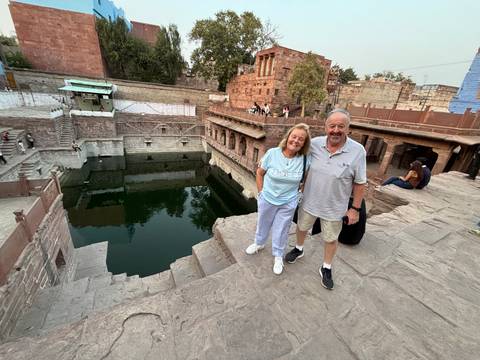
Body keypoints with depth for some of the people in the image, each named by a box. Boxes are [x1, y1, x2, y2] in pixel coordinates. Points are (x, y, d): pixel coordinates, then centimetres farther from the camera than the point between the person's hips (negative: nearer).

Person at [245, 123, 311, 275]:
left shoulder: (304, 160, -14)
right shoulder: (272, 153, -17)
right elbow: (260, 173, -6)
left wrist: (298, 192, 2)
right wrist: (261, 192, -4)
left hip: (288, 203, 0)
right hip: (267, 199, 1)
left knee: (281, 230, 16)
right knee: (263, 223, 23)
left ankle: (278, 256, 41)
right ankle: (259, 243, 52)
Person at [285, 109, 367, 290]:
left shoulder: (357, 151, -18)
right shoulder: (314, 144, -12)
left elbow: (360, 183, -9)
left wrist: (355, 208, -6)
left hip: (334, 208, -2)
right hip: (309, 201, 2)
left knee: (330, 239, 18)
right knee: (302, 227, 23)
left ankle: (326, 268, 43)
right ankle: (299, 249, 53)